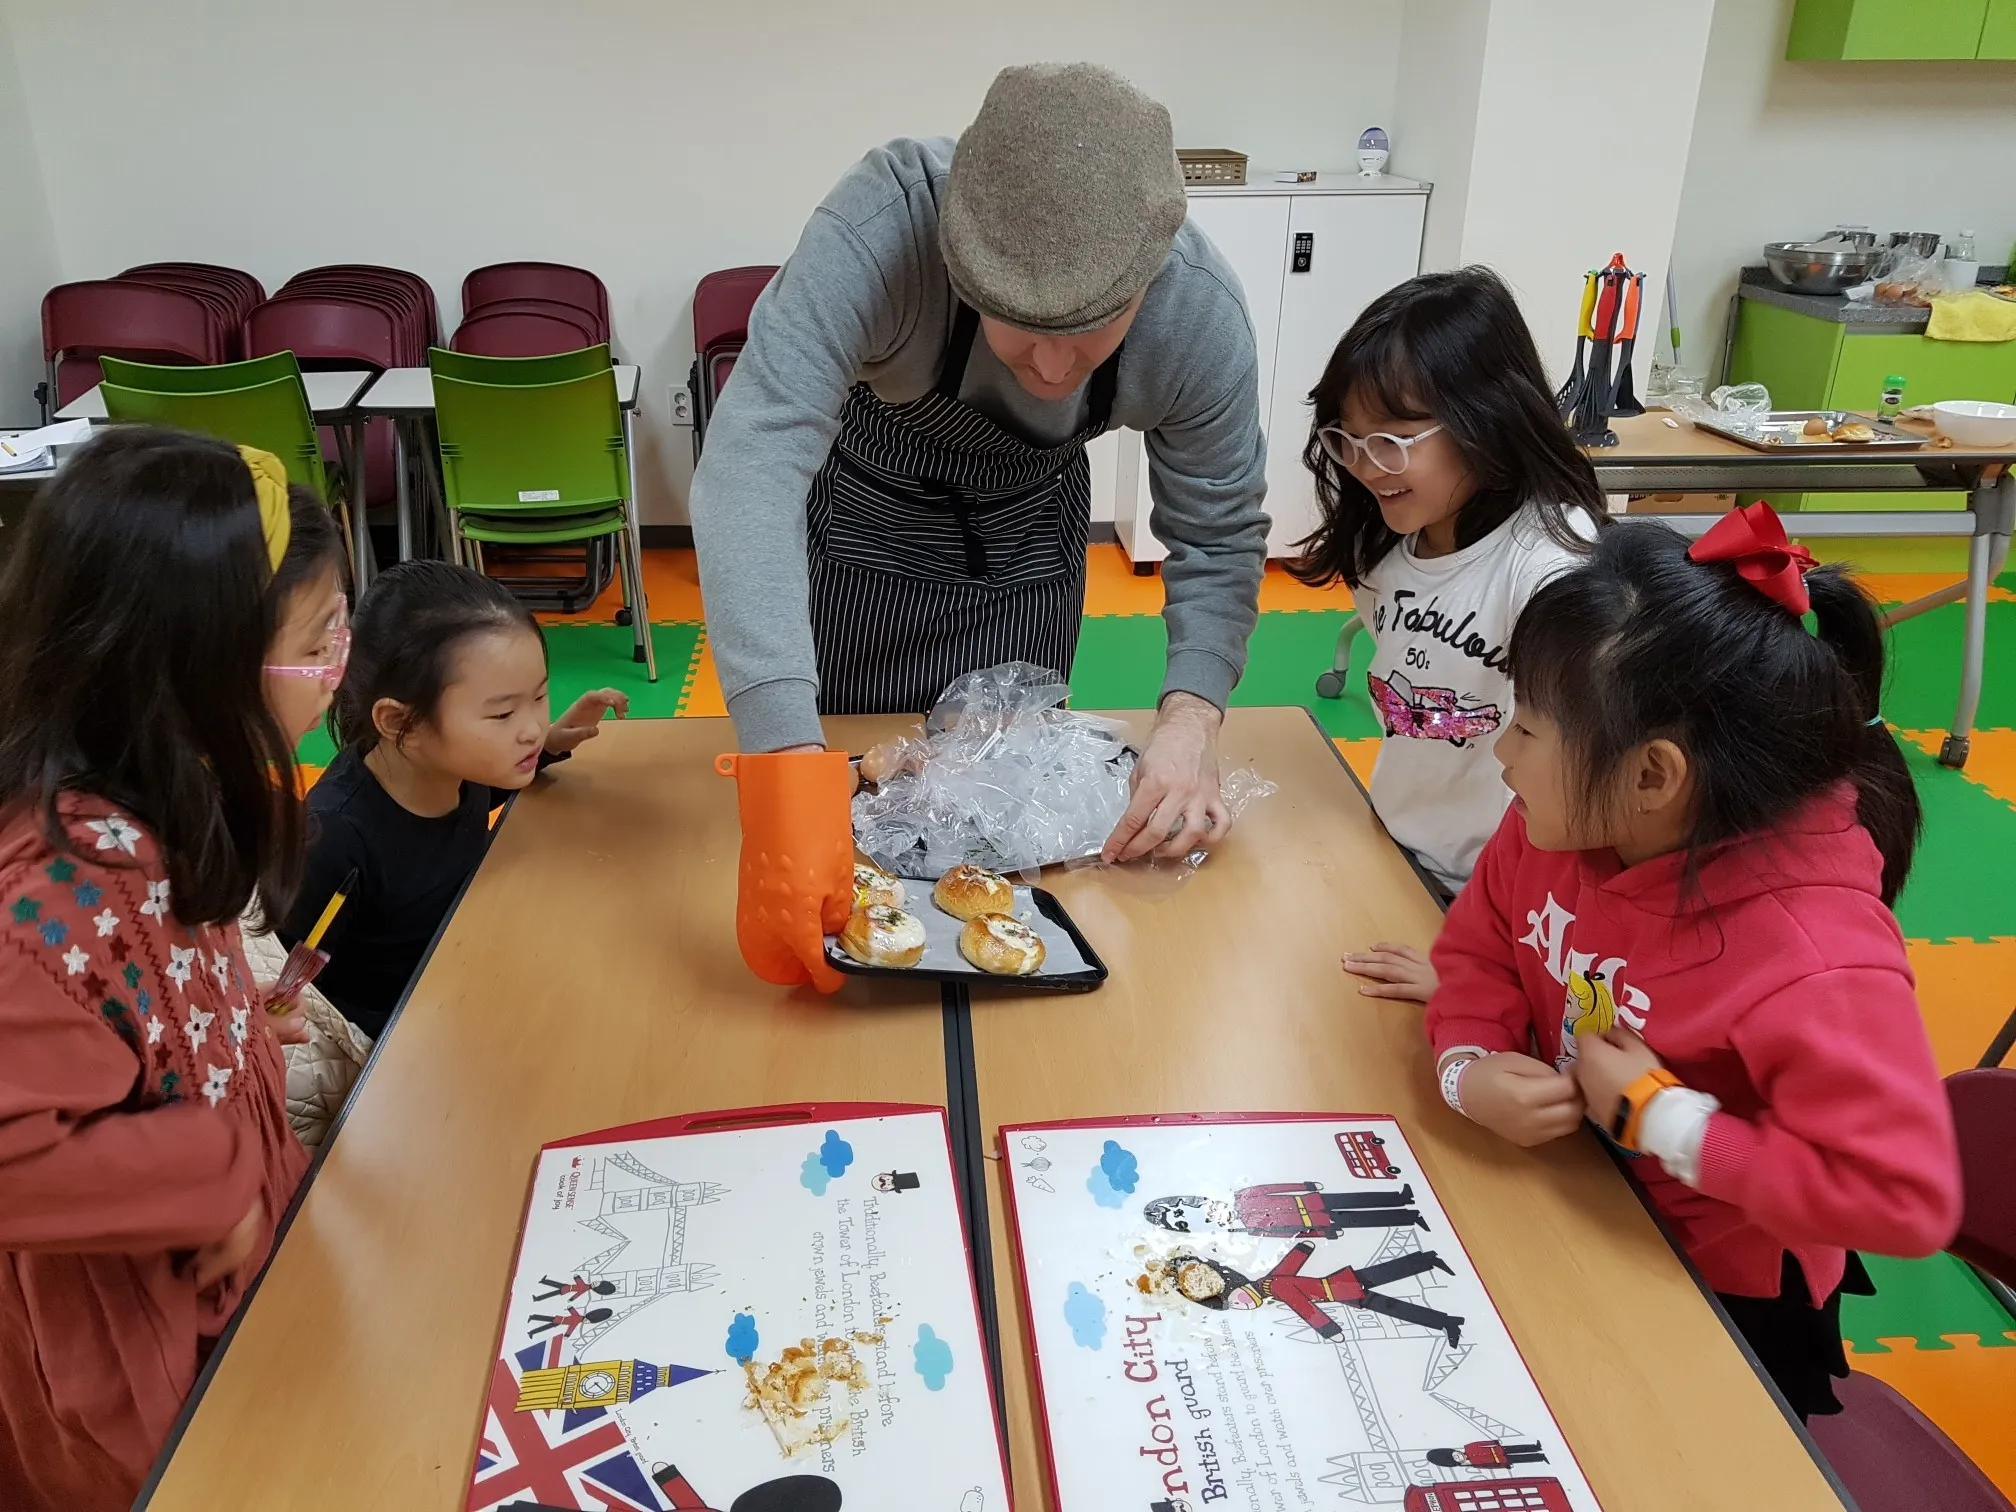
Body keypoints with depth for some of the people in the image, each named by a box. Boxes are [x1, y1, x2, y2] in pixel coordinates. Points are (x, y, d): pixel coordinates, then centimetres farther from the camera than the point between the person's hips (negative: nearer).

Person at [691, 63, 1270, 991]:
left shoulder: (1203, 316, -30)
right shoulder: (882, 223, -41)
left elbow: (1219, 539, -17)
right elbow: (752, 460, -50)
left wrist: (1190, 719, -36)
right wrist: (785, 767, -61)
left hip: (1031, 531, 2)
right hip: (863, 508, -1)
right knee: (846, 775, 11)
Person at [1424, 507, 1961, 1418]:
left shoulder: (1814, 959, -35)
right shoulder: (1554, 828, -15)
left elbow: (1904, 1195, -34)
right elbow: (1480, 948, 1)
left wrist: (1663, 1119, -30)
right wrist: (1470, 1068, -19)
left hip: (1727, 1305, -5)